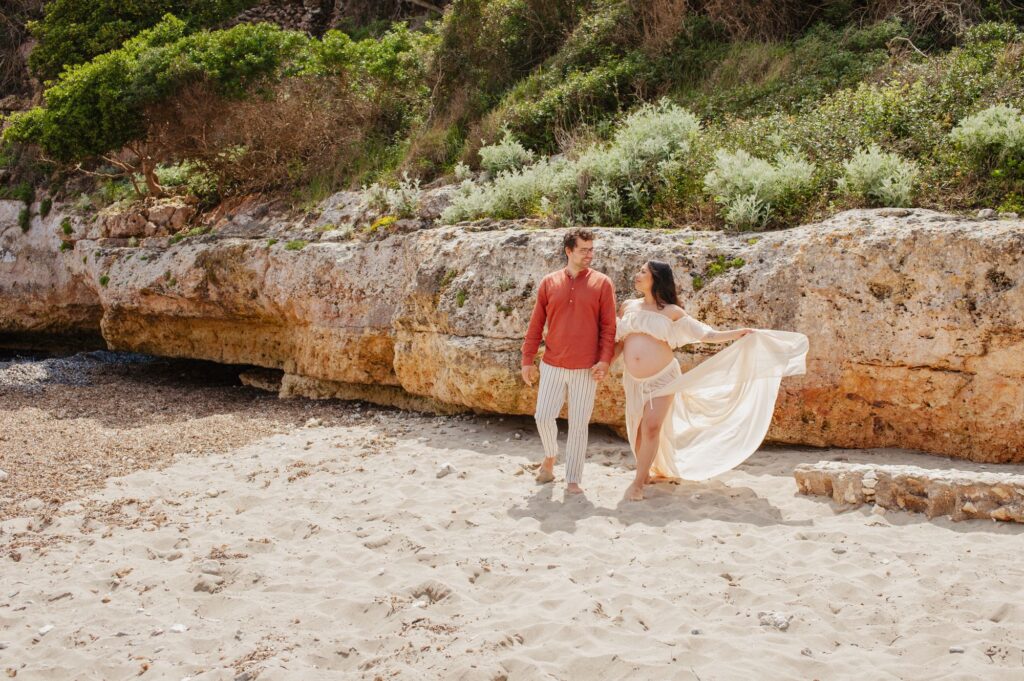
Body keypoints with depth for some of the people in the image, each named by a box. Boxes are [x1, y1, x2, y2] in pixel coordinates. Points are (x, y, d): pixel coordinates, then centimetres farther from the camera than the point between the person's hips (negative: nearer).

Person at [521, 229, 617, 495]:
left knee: (579, 424, 3)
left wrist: (604, 360, -12)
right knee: (543, 416, 3)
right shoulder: (549, 283, 3)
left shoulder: (602, 283, -2)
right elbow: (536, 324, 6)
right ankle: (550, 457, 33)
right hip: (552, 365, 2)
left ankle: (573, 480, 13)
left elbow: (608, 326, -3)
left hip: (586, 368, -2)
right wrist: (527, 360, 4)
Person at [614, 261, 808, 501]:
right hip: (635, 382, 4)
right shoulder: (627, 307, 8)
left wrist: (739, 333, -12)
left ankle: (639, 481, -3)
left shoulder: (671, 311, -1)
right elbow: (618, 342, 10)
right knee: (638, 431, 7)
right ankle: (652, 470, 28)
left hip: (662, 379, -4)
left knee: (651, 428, -13)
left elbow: (706, 334, -1)